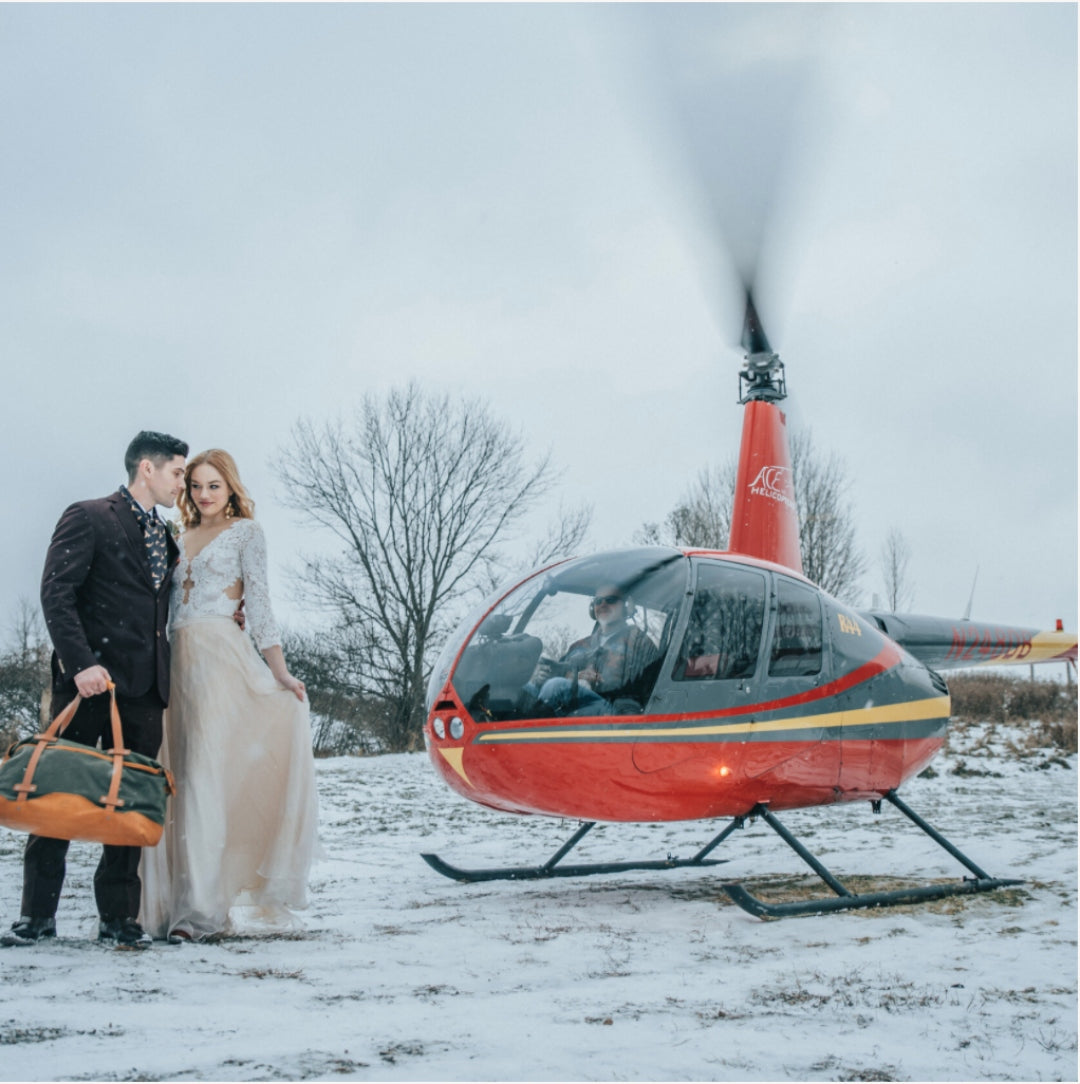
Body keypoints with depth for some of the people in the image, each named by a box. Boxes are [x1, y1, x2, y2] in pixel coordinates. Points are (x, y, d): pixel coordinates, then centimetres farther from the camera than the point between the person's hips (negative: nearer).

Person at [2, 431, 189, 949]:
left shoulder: (165, 538, 20)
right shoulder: (88, 518, -1)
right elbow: (56, 593, -11)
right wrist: (81, 662, -20)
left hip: (145, 686, 6)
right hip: (90, 679, -6)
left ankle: (118, 915, 10)